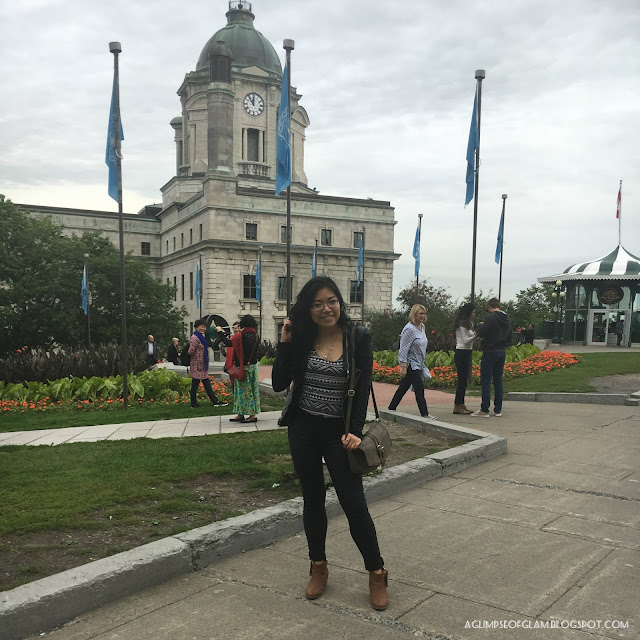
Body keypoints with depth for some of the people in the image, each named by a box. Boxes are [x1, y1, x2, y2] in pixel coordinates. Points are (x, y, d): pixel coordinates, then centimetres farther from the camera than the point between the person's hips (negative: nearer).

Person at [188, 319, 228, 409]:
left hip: (203, 367, 10)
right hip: (197, 366, -10)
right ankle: (194, 404, 9)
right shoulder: (195, 338, -16)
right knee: (195, 385, 0)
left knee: (207, 385, 12)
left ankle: (215, 401, 15)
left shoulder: (201, 337, 16)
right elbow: (191, 351, -23)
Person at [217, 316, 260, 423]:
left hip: (243, 367, -7)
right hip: (253, 365, 7)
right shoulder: (255, 336, 4)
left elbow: (228, 343, -17)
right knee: (253, 389, 10)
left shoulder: (241, 336, -17)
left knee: (244, 390, 0)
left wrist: (220, 332, -4)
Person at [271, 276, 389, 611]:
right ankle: (318, 567, 30)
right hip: (303, 428, 3)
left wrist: (355, 431, -15)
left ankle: (376, 574, 14)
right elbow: (279, 383, -4)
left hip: (338, 430, -2)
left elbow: (363, 389, -7)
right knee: (313, 499, 13)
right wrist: (284, 342, -9)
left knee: (353, 502, -3)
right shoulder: (301, 339, 1)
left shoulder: (359, 338, -4)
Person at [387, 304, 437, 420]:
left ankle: (391, 409, 21)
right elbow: (404, 349, -20)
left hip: (418, 364, 9)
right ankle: (425, 413, -3)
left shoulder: (422, 326, 11)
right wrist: (403, 366, -24)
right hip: (411, 364, -9)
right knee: (419, 388, -8)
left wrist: (422, 362, 25)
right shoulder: (409, 329, -17)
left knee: (404, 387, 13)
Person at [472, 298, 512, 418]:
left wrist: (479, 326, 2)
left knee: (485, 381, -4)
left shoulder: (490, 318, -15)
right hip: (502, 352, 7)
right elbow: (509, 337, 17)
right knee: (498, 381, 13)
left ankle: (484, 410, -5)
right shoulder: (507, 319, 11)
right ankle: (498, 410, 15)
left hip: (490, 352, -7)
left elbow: (481, 333, -18)